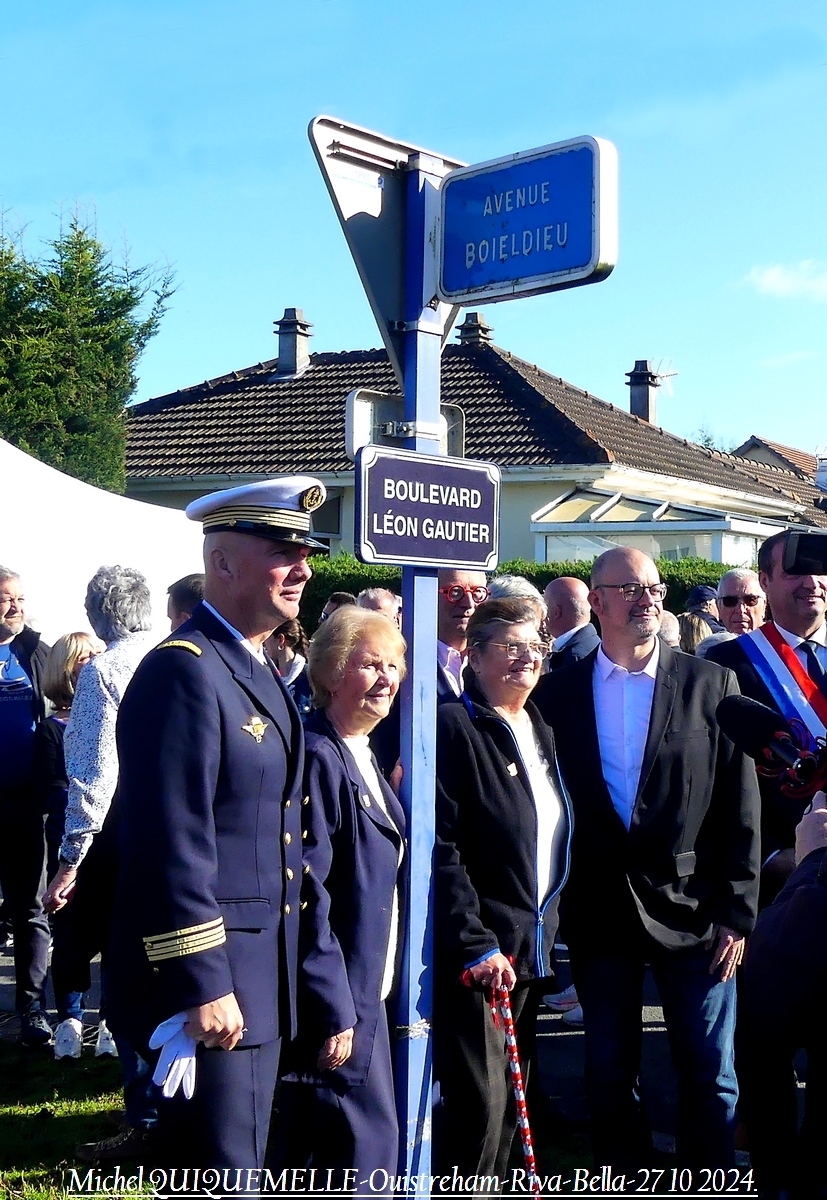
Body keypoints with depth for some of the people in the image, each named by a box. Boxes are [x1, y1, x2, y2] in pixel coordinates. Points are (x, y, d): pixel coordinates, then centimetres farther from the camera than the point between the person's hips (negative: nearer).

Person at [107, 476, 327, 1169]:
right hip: (208, 989, -10)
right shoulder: (185, 671, -17)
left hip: (256, 983, 10)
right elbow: (173, 845, -22)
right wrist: (201, 986, -23)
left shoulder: (261, 672, 15)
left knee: (244, 1168, 18)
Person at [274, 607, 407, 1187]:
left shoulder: (365, 758, 12)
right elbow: (307, 895, -21)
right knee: (367, 1144, -6)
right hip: (334, 997, -9)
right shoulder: (318, 756, -17)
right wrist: (334, 1010, -21)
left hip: (366, 990, 9)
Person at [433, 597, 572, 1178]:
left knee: (512, 1102, 12)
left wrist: (547, 930, 14)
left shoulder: (541, 733, 14)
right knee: (481, 1104, -8)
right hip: (475, 954, -8)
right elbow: (440, 847, -18)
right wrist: (475, 944, -21)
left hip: (531, 948, 8)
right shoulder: (454, 727, -11)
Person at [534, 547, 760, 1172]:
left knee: (710, 1073, 6)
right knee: (610, 1074, 11)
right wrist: (557, 903, -2)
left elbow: (741, 809, -1)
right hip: (599, 909, 1)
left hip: (691, 906, -1)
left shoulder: (711, 685, 0)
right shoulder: (559, 691, 2)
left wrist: (736, 912, -5)